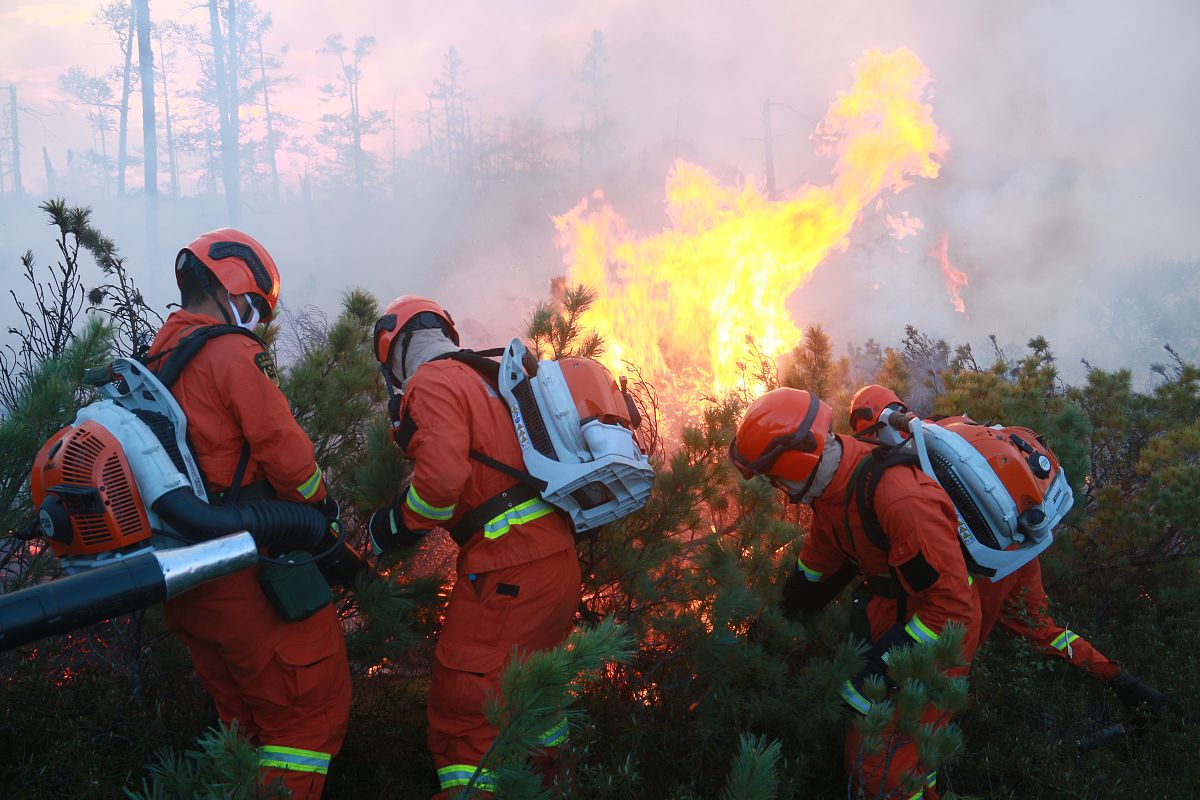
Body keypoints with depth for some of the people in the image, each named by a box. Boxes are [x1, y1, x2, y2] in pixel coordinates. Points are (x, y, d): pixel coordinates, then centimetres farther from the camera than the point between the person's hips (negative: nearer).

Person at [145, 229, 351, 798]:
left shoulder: (154, 362, 13)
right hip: (246, 569, -9)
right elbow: (285, 450, -16)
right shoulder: (231, 352, -12)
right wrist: (320, 508, 1)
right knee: (311, 702, 1)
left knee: (242, 711, 21)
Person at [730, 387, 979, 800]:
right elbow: (816, 563, 12)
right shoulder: (832, 482, -5)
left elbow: (951, 607, -30)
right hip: (888, 613, 8)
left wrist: (873, 673, -28)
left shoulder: (901, 500, -34)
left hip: (936, 630, -8)